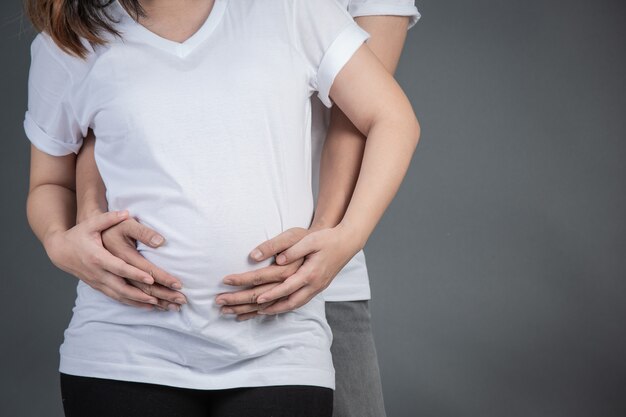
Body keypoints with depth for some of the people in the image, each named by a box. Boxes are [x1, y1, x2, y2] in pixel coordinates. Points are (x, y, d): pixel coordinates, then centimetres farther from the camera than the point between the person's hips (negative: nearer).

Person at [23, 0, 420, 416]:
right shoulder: (67, 44, 6)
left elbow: (394, 120, 5)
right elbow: (50, 183, 18)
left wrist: (348, 237, -9)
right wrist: (58, 241, -5)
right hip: (129, 347, 1)